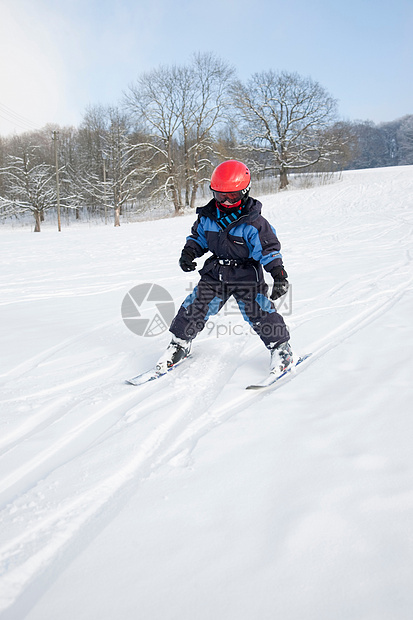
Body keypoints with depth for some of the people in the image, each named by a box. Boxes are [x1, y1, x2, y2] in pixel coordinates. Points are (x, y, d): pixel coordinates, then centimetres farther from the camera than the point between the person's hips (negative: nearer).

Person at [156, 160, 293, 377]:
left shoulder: (253, 222, -14)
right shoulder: (208, 216, 0)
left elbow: (269, 249, -11)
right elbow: (198, 237, 16)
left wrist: (278, 274, -21)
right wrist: (189, 251, -2)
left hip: (246, 275, -4)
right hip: (215, 272, 4)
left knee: (259, 313, -12)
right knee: (195, 306, 1)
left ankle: (281, 348, 7)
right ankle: (180, 343, 21)